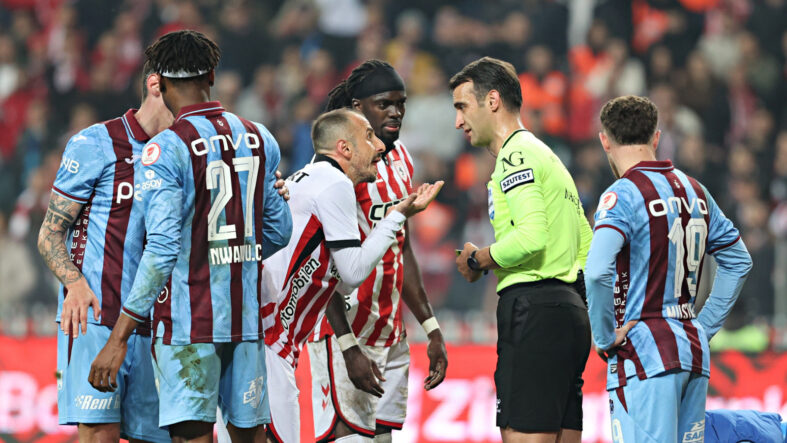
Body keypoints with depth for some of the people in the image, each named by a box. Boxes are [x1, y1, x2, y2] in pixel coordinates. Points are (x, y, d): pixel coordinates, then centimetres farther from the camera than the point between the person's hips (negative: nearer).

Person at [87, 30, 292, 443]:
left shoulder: (165, 150, -12)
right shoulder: (260, 140, 7)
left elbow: (162, 248, -19)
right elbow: (279, 231, 15)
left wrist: (118, 340, -18)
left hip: (189, 317, -6)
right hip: (246, 315, 6)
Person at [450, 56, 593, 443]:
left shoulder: (515, 154, -7)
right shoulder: (545, 156, 25)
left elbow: (531, 236, -20)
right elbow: (586, 245, 24)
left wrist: (478, 260, -6)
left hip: (533, 313, -10)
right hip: (568, 309, 10)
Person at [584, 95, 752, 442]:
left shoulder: (623, 195, -10)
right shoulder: (693, 190, 13)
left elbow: (597, 272, -25)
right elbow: (738, 261, 23)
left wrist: (604, 337, -12)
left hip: (644, 352, -7)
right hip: (693, 351, 7)